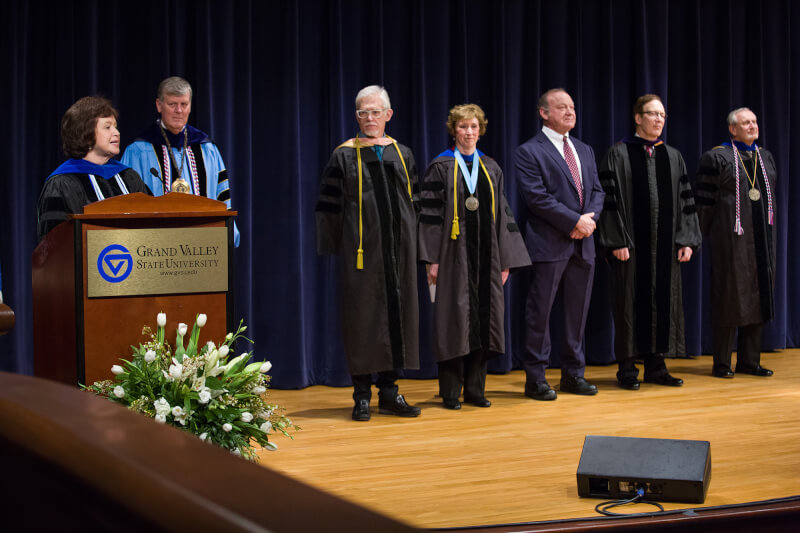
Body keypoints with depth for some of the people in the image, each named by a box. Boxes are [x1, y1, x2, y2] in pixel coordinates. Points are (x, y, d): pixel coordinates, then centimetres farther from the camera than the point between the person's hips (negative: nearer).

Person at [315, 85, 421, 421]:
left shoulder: (402, 155, 11)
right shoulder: (344, 157, 0)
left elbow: (413, 202, 14)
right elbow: (329, 206, -1)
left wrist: (412, 245, 8)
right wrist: (336, 248, -7)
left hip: (397, 250, 4)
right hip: (361, 251, -4)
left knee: (397, 314, 5)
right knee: (362, 315, -1)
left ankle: (389, 391, 14)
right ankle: (362, 395, 7)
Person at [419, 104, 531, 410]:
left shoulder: (491, 169, 12)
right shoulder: (440, 167, 0)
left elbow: (502, 215, 12)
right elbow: (430, 213, -5)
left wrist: (505, 260, 6)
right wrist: (432, 259, -12)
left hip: (485, 256, 4)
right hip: (454, 255, -4)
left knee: (483, 319, 4)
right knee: (454, 318, -3)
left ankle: (475, 389, 13)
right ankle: (450, 393, 4)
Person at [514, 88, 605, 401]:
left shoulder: (585, 151, 18)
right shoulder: (529, 152, -4)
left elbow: (597, 191, 14)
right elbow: (536, 197, -14)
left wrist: (590, 218, -7)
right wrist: (574, 221, -16)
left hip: (582, 245, 7)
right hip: (549, 244, -6)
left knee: (578, 312, 10)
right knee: (540, 313, -2)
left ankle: (573, 374, 20)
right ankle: (535, 379, 5)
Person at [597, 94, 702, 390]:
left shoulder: (673, 157, 12)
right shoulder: (618, 154, -2)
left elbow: (685, 200, 12)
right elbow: (610, 198, -8)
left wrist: (687, 240, 4)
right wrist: (617, 241, -15)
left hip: (665, 244, 5)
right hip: (631, 243, -5)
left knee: (664, 298, 7)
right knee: (631, 301, 0)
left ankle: (656, 365, 16)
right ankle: (627, 368, 9)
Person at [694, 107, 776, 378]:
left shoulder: (766, 158, 14)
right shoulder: (716, 158, -5)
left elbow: (769, 197, 19)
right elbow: (704, 199, -4)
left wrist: (769, 232, 15)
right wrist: (707, 234, -4)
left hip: (761, 237, 6)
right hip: (731, 237, -6)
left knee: (757, 295, 7)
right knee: (729, 296, -3)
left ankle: (749, 360, 15)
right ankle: (722, 363, 4)